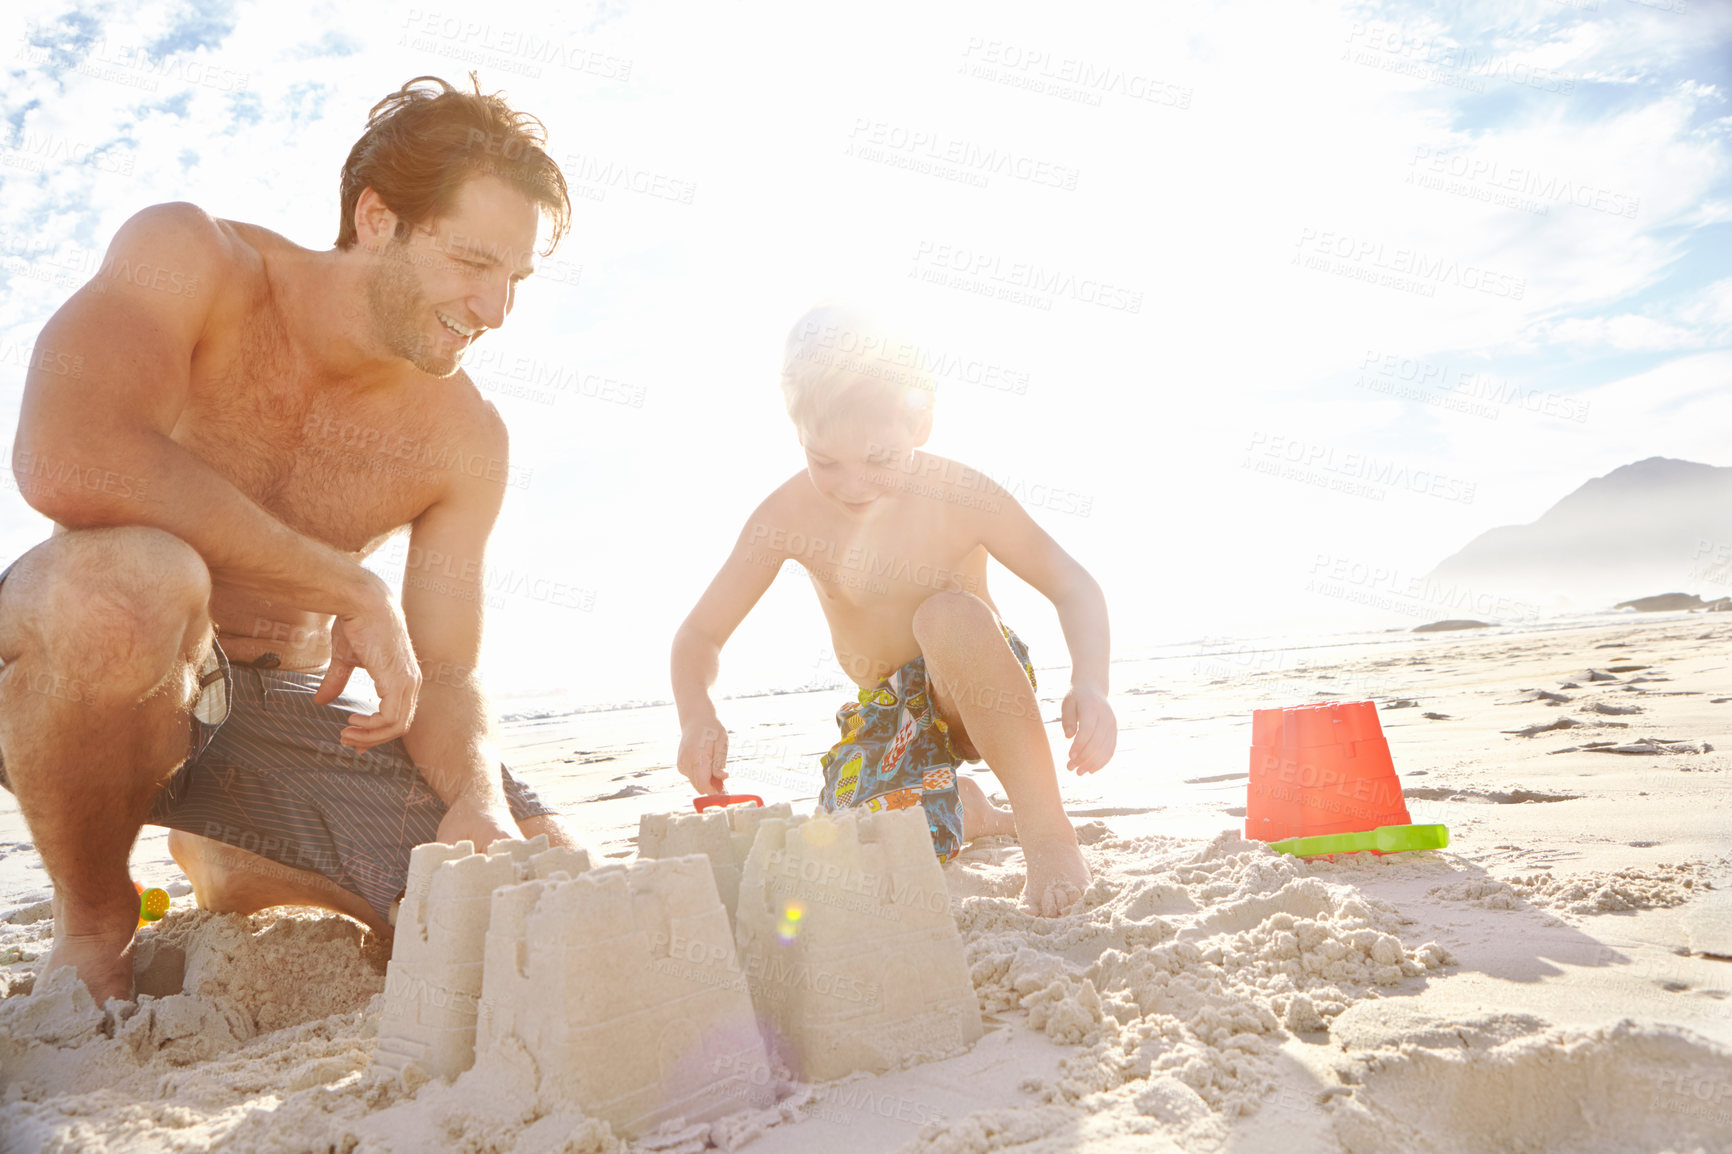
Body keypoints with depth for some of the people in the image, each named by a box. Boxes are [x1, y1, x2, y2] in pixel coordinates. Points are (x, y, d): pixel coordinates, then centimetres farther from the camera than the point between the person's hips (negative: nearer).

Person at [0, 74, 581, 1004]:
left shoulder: (465, 439, -3)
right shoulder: (188, 257, -13)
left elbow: (443, 675, -2)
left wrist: (481, 799, -24)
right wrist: (351, 589, -26)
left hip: (283, 708, 4)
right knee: (128, 575, -39)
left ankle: (238, 874, 19)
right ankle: (93, 926, -10)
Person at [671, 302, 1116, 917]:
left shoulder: (960, 497, -23)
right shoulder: (790, 514, -18)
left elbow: (1075, 588, -15)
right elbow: (700, 634, -12)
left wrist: (1089, 686, -34)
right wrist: (696, 715, -32)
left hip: (983, 695, -3)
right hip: (888, 707, 3)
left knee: (949, 613, -37)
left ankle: (1048, 834, -22)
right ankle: (961, 808, 18)